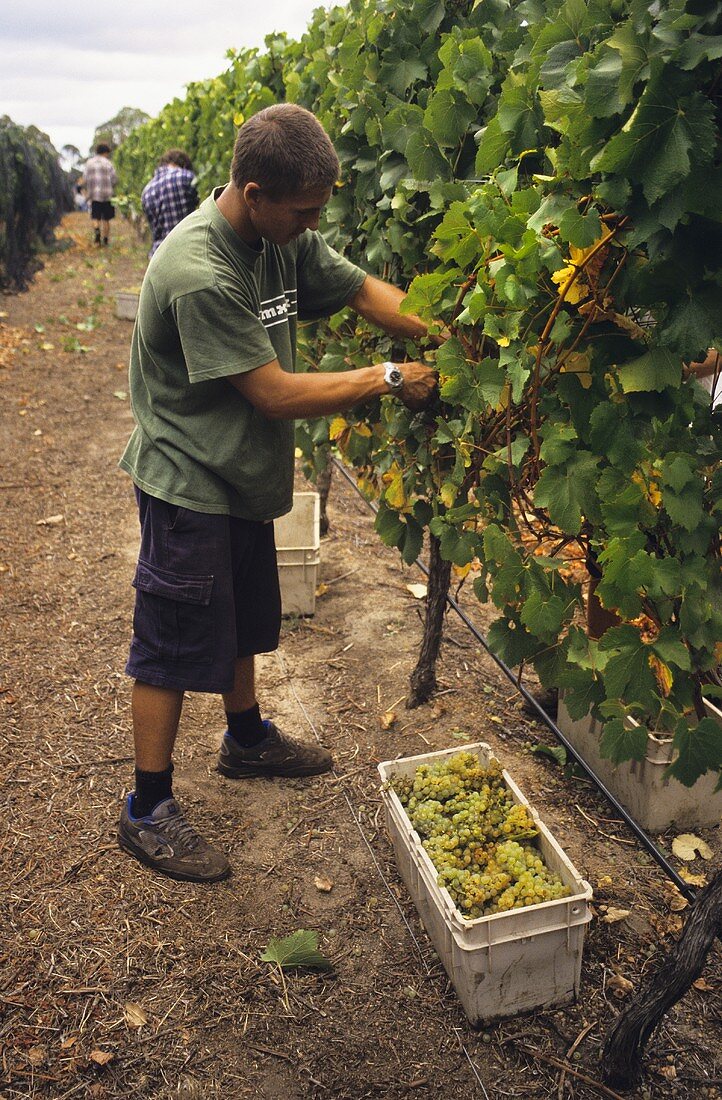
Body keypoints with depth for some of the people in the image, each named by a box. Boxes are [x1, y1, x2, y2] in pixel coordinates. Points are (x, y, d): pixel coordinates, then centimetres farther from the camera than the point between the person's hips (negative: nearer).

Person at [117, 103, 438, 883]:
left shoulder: (284, 236, -2)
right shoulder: (199, 275, -29)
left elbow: (365, 291, 3)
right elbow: (276, 394, -27)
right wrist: (387, 379, -20)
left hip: (243, 474, 9)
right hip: (187, 483, -8)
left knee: (243, 619, 23)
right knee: (172, 646, 2)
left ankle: (246, 740, 46)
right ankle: (148, 812, 19)